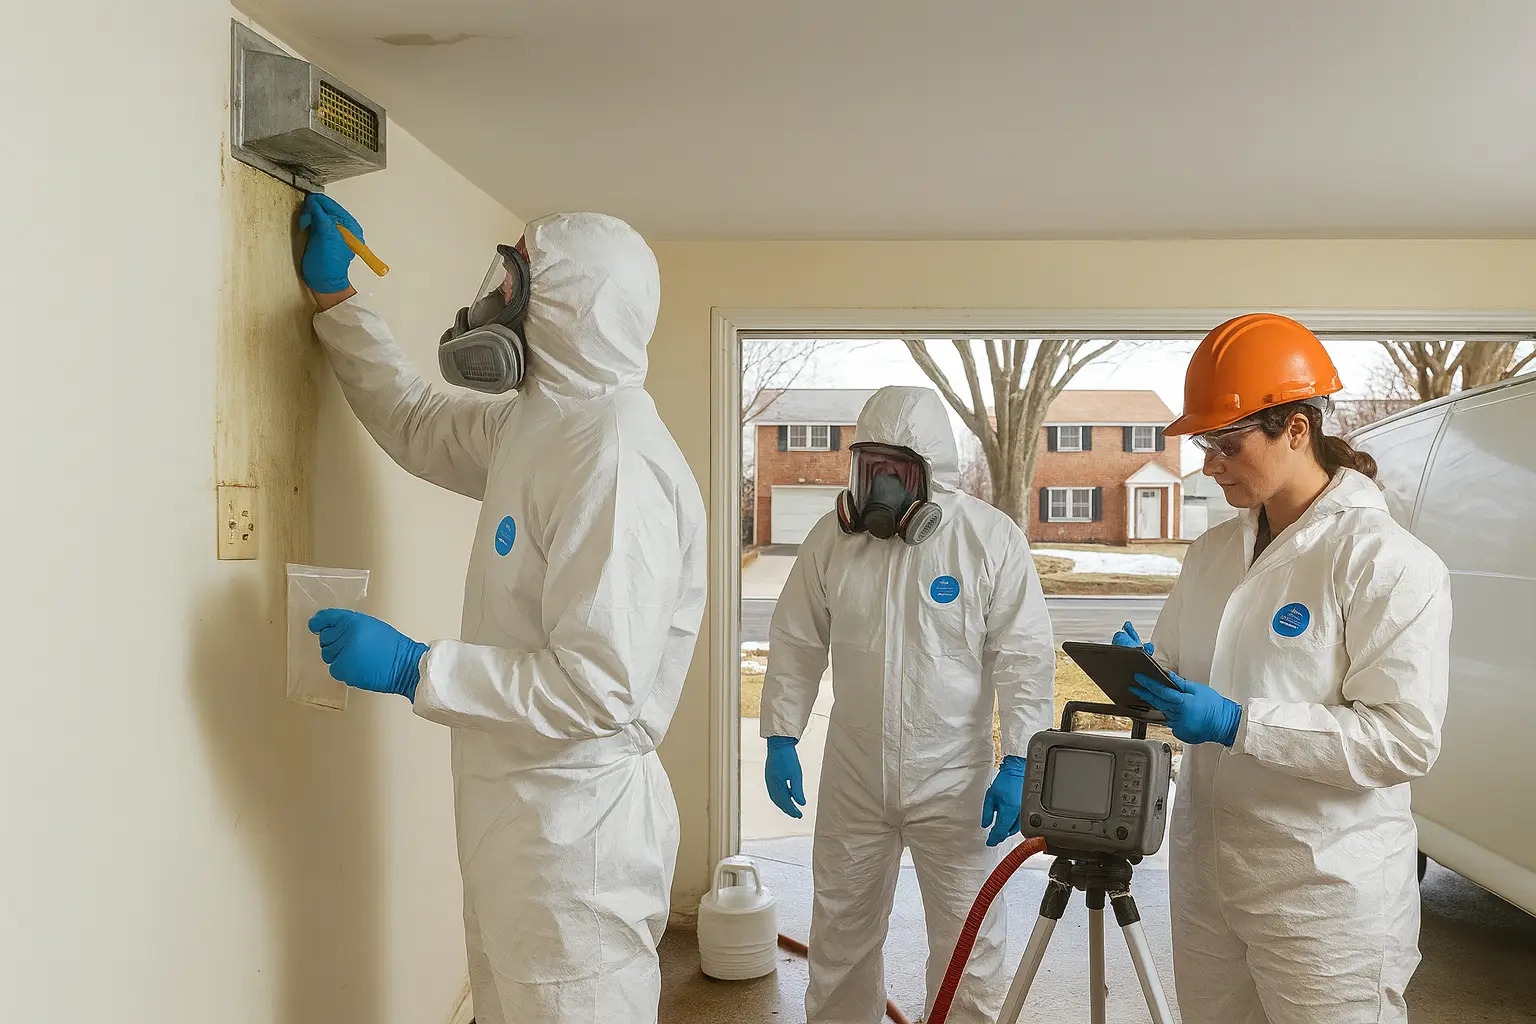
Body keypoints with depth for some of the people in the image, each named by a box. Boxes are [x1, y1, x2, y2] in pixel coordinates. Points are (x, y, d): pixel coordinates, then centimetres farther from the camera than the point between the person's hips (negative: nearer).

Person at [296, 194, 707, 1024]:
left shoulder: (615, 458, -25)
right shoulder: (534, 424, 5)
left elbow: (597, 686, -28)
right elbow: (414, 422, 22)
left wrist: (413, 669, -23)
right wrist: (334, 298, 20)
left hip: (576, 829, -9)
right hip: (518, 812, 9)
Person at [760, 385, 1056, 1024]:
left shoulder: (992, 539, -10)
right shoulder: (832, 537, -2)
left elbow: (1026, 656, -9)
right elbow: (796, 643, 5)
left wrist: (1018, 763, -13)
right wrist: (781, 737, 2)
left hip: (954, 779, -2)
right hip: (852, 776, 3)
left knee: (969, 939, 10)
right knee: (840, 929, 18)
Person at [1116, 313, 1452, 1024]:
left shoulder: (1388, 560, -14)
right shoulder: (1215, 551, 8)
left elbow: (1405, 739, -19)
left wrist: (1239, 723, -26)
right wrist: (1142, 673, -8)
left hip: (1326, 895, -6)